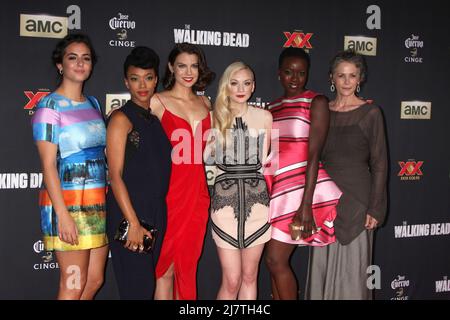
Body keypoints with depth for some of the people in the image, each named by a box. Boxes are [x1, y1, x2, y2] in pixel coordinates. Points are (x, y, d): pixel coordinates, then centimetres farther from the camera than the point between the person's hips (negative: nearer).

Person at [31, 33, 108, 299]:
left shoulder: (93, 103, 13)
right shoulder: (50, 106, -7)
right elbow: (48, 164, -12)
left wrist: (109, 202, 10)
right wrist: (63, 214, -18)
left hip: (98, 200, 7)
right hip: (68, 200, -7)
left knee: (95, 280, 12)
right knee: (74, 285, 0)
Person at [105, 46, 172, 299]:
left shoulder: (157, 119, 13)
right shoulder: (122, 118, -6)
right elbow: (115, 175, -12)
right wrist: (133, 223, -17)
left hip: (158, 215, 6)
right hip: (128, 214, -6)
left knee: (151, 283, 13)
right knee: (137, 288, -4)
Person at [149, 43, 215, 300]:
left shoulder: (205, 103, 13)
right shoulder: (157, 102, -3)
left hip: (197, 193, 5)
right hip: (169, 192, -5)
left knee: (188, 266, 12)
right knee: (166, 268, 3)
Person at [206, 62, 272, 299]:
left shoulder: (264, 116, 7)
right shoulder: (215, 116, 4)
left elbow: (264, 159, 12)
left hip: (256, 199, 2)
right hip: (225, 199, -1)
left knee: (249, 276, 10)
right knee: (231, 280, -1)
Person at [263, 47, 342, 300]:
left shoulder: (316, 102, -4)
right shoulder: (273, 108, 14)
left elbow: (314, 154, -13)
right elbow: (270, 155, 14)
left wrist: (305, 204, -19)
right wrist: (266, 198, 10)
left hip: (302, 188, -6)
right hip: (280, 191, 6)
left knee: (275, 260, -4)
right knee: (276, 260, 9)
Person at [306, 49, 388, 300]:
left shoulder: (371, 113, -4)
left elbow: (379, 164, -5)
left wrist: (375, 209, -9)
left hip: (356, 199, -3)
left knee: (352, 268, 5)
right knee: (322, 266, 11)